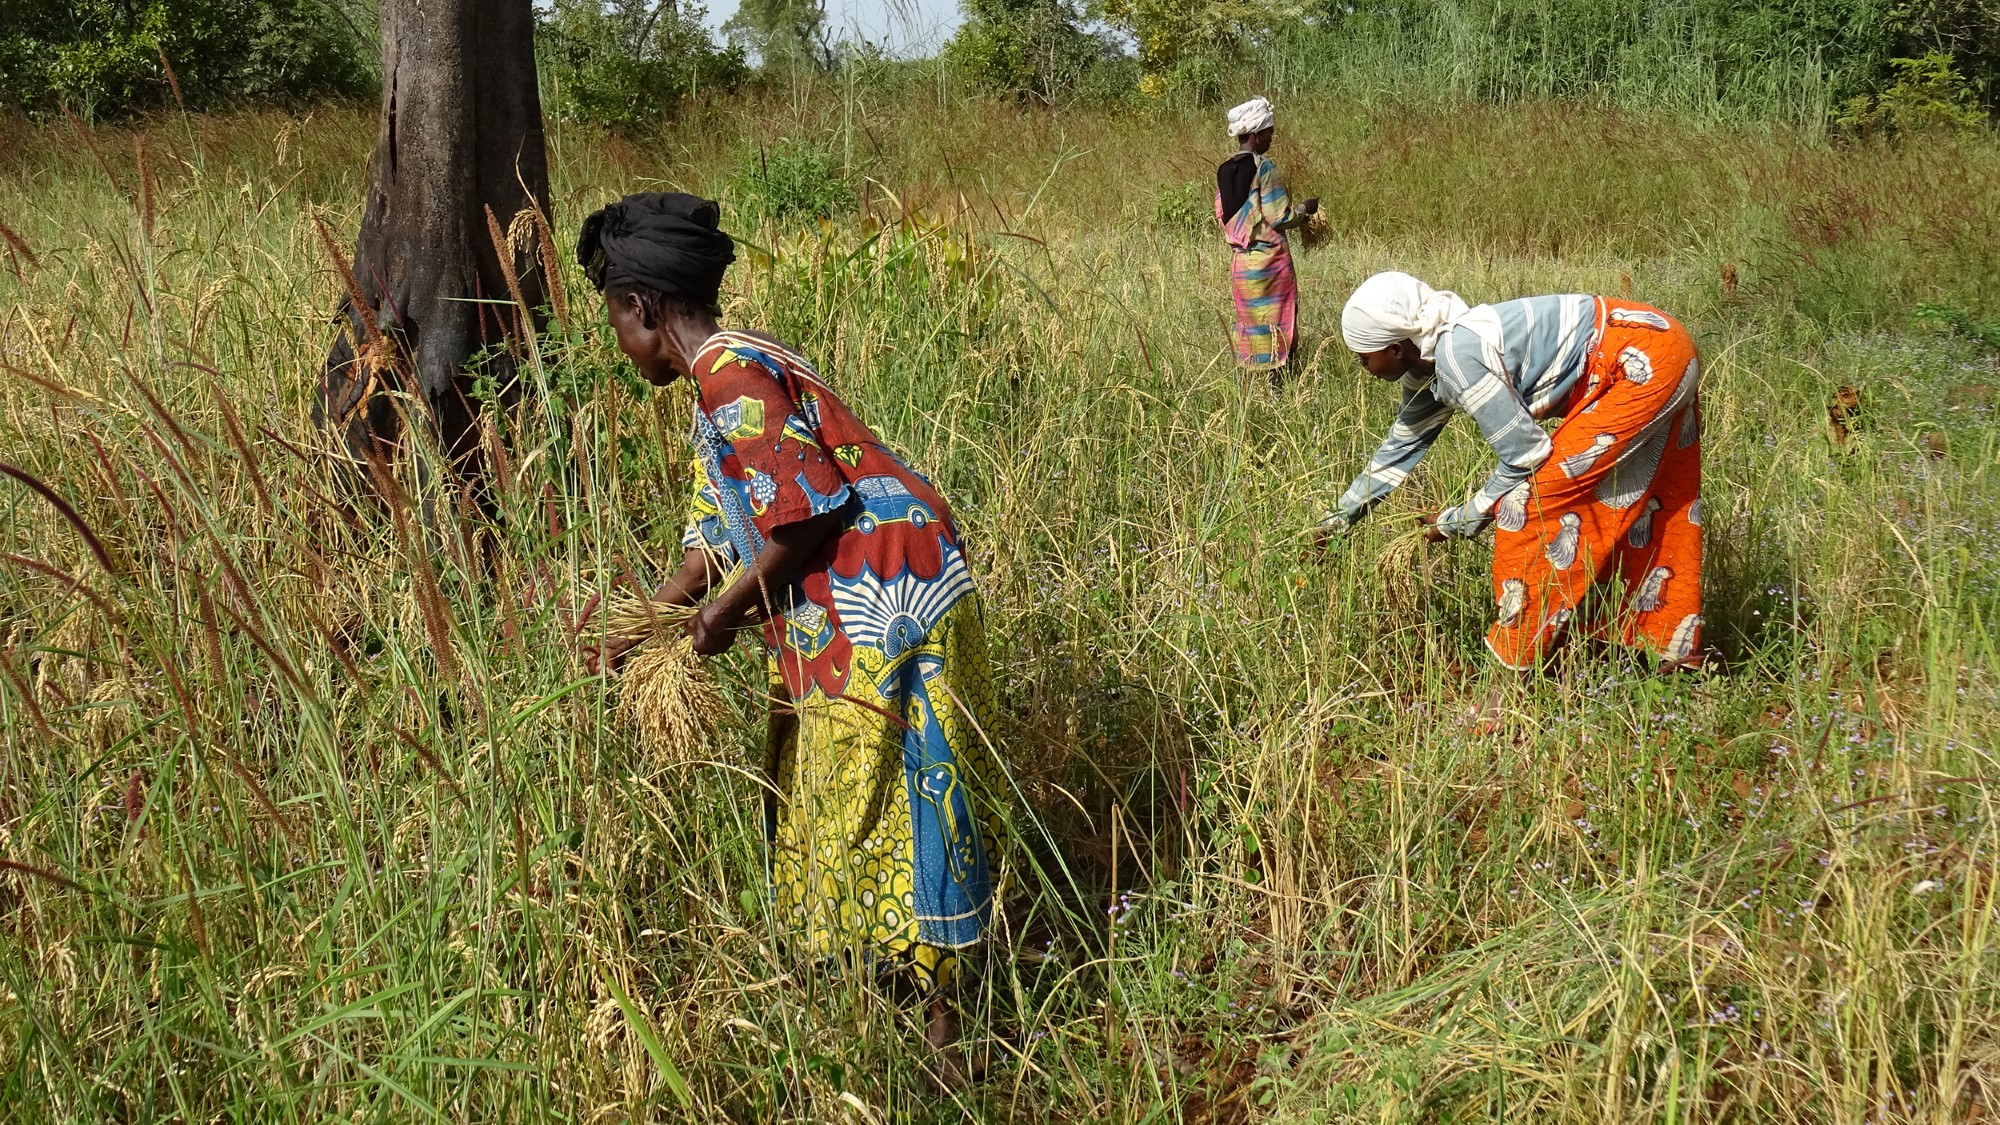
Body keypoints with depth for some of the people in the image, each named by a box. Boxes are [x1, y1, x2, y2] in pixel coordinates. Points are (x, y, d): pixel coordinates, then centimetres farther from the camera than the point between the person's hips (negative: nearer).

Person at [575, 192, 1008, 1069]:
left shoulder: (733, 376, -16)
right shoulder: (722, 383, 16)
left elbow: (807, 514, -21)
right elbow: (716, 536, 21)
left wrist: (726, 611, -10)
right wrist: (635, 631, 19)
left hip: (886, 606, -11)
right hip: (836, 620, 11)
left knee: (883, 801, -3)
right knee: (817, 793, 17)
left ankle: (936, 1008, 9)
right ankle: (854, 979, 29)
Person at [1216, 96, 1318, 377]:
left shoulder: (1225, 171, 7)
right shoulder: (1263, 167, -13)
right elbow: (1279, 217, -16)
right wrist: (1305, 209, 3)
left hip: (1240, 261, 7)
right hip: (1268, 258, -6)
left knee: (1250, 326, 13)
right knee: (1277, 328, 1)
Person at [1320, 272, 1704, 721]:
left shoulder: (1457, 358, -23)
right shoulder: (1427, 361, 6)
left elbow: (1526, 455, -19)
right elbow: (1403, 443, 22)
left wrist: (1460, 521, -6)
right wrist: (1343, 515, 27)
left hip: (1643, 362, -10)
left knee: (1529, 504, -10)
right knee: (1651, 510, 20)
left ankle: (1513, 677, -4)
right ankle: (1678, 655, 34)